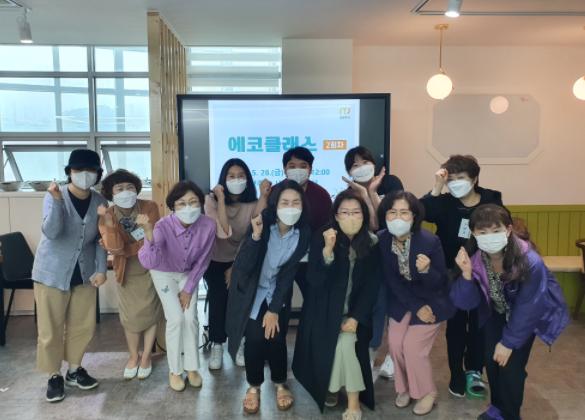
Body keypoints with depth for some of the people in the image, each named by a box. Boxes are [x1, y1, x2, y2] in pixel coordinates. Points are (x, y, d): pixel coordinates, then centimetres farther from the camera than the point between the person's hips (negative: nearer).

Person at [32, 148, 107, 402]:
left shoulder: (99, 202, -3)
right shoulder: (54, 196, -12)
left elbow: (101, 240, 3)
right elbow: (51, 232, -25)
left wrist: (101, 269, -6)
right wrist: (57, 201, -37)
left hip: (84, 273, 4)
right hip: (52, 271, -3)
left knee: (83, 325, 11)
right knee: (50, 329, 4)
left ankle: (74, 369, 31)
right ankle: (54, 376, 22)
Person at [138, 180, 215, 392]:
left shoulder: (208, 225, -29)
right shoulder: (164, 226, -35)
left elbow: (202, 261, -14)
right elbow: (149, 263, -46)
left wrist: (188, 289, -9)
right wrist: (149, 234, -60)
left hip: (188, 274, 2)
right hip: (164, 273, -2)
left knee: (190, 318, -3)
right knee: (176, 319, -8)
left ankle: (192, 368, 17)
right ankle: (175, 370, 12)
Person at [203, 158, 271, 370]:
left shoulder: (253, 203, -6)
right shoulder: (212, 200, -11)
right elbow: (223, 232, -26)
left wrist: (264, 196, -30)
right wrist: (221, 199, -28)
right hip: (215, 261, -1)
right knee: (218, 294, -19)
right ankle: (217, 346, 0)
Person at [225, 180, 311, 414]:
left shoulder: (303, 233, -16)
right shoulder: (262, 224, -23)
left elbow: (289, 273, -12)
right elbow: (243, 267, -28)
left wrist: (274, 310, -12)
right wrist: (256, 236, -42)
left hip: (279, 292, 2)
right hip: (252, 291, -1)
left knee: (276, 337, -6)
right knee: (255, 338, -9)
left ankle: (280, 384, 21)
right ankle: (254, 386, 16)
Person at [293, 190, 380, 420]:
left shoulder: (372, 243, -5)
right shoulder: (322, 238, -10)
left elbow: (372, 286, -2)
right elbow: (315, 281, -19)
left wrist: (356, 317, -11)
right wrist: (328, 250, -32)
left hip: (355, 310, 0)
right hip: (325, 310, 0)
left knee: (346, 342, -20)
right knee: (333, 345, -13)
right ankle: (329, 386, 17)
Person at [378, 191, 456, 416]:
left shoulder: (430, 241, -27)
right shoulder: (382, 240, -17)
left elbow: (440, 283, -19)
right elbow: (391, 280, -10)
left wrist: (425, 271, -41)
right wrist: (416, 307, -13)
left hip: (431, 300, -3)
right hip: (402, 300, 4)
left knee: (412, 345, -9)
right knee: (395, 343, -6)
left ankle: (427, 392, 17)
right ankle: (405, 387, 22)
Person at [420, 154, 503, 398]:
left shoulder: (492, 202, -6)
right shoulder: (444, 203, -8)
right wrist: (437, 188, -32)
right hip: (453, 274, -1)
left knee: (479, 324, 12)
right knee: (456, 324, 8)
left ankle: (474, 371, 31)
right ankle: (457, 375, 22)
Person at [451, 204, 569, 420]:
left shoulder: (530, 262, -37)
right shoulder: (473, 258, -26)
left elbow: (527, 309, -25)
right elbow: (467, 303, -24)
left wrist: (509, 342, -16)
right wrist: (467, 274, -41)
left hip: (529, 314, -3)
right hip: (497, 312, 3)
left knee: (511, 366, -6)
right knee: (492, 359, 4)